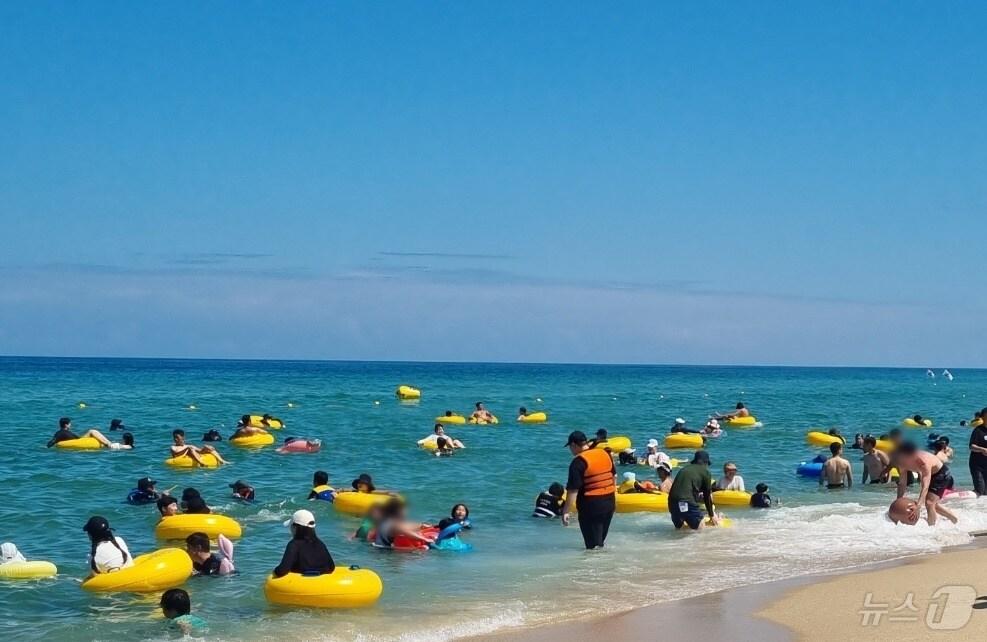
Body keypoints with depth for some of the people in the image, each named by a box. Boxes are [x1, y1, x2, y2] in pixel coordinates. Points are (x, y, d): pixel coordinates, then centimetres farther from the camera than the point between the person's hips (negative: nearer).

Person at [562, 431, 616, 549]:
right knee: (601, 540, 20)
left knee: (593, 545, -1)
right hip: (609, 502, 7)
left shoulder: (578, 462, -16)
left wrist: (566, 511, -17)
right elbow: (613, 476, 16)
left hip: (591, 505, -7)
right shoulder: (605, 454, 6)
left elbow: (573, 490, -20)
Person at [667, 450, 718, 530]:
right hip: (687, 503, -6)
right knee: (700, 528, 3)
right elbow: (708, 496, 12)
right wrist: (712, 515, 24)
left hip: (672, 502, 6)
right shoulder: (705, 472, 7)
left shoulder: (684, 469, 23)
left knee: (678, 527, 23)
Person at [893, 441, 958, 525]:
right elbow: (902, 483, -11)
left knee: (929, 503, -21)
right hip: (930, 475, 8)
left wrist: (919, 503, -60)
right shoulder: (903, 463, -21)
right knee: (932, 504, 19)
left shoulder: (923, 461, -42)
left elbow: (925, 486, -49)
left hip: (941, 473, -8)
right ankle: (953, 518, 38)